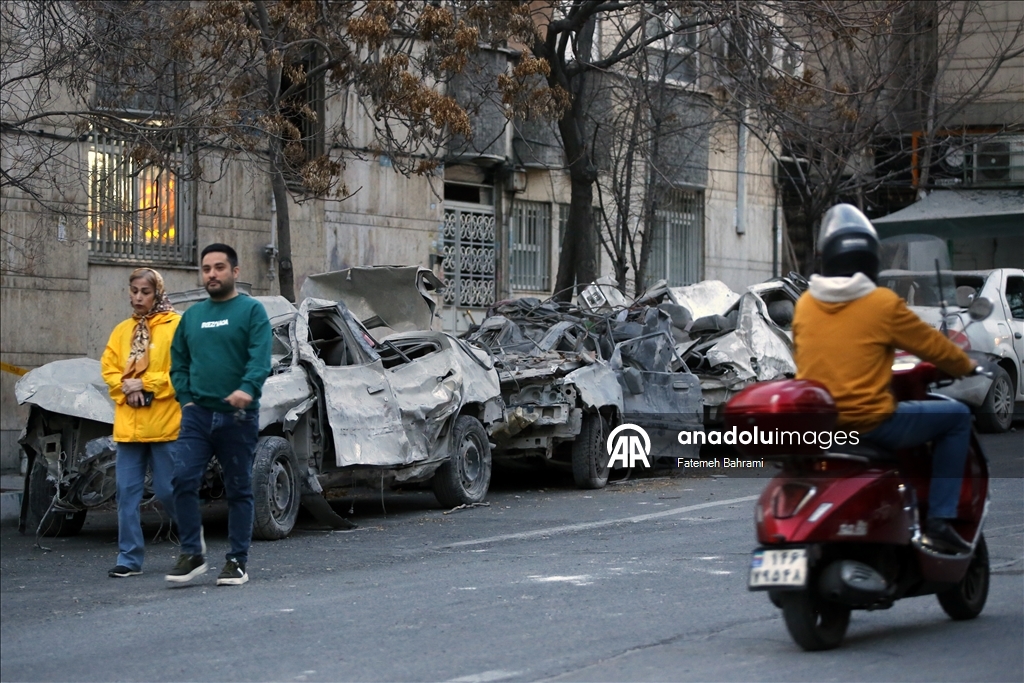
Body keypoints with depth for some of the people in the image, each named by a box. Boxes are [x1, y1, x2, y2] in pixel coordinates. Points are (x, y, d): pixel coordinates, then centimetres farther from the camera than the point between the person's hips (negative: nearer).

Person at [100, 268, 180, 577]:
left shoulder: (175, 326, -3)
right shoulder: (123, 331, 14)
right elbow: (109, 367, 13)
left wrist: (147, 385, -12)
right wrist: (125, 388, -5)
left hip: (165, 424, -5)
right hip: (128, 425, 5)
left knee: (168, 491, 0)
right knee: (127, 492, 1)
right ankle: (129, 557, 5)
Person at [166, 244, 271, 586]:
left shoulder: (252, 311, -1)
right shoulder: (192, 315, 15)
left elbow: (261, 358, -14)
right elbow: (179, 361, 20)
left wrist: (247, 389, -31)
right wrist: (186, 398, 6)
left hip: (238, 416, -4)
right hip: (198, 413, 4)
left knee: (239, 490, 3)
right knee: (183, 479, -11)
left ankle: (238, 561, 9)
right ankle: (191, 554, -3)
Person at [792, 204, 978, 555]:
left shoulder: (804, 304, 5)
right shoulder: (883, 303, -9)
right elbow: (932, 345, 3)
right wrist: (965, 366, 22)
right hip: (869, 423, -6)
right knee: (956, 417, 11)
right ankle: (939, 522, 4)